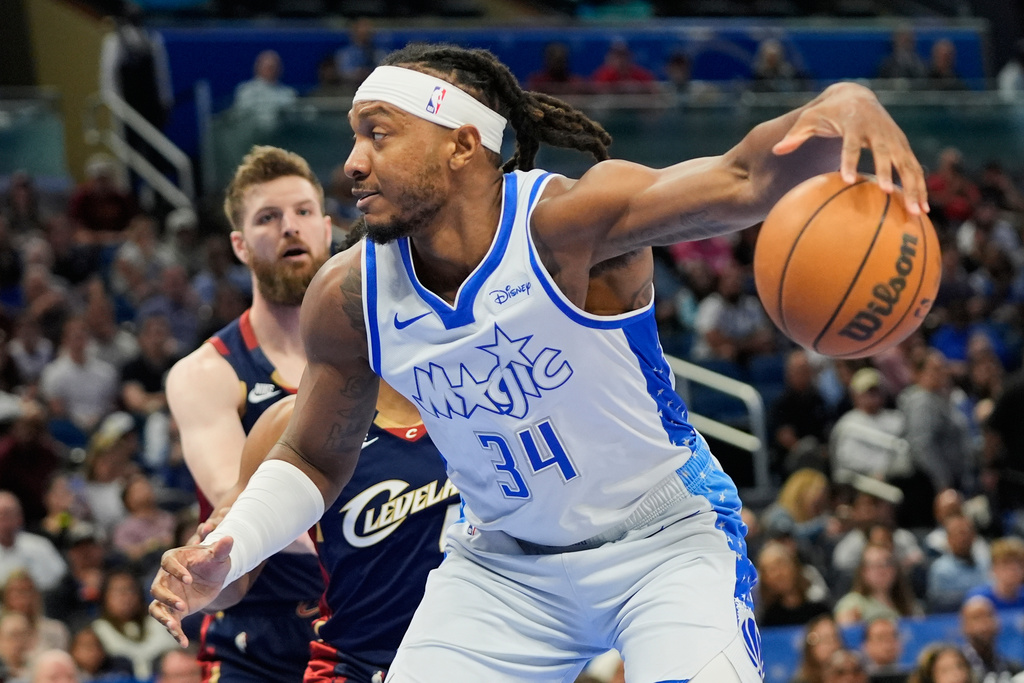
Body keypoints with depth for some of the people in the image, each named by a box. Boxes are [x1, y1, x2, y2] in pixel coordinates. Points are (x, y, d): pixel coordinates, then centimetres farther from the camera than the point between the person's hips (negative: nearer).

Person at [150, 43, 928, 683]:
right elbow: (315, 459, 5)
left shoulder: (567, 222, -27)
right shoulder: (347, 297, -11)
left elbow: (745, 181, -42)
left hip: (666, 540, -4)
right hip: (503, 564, 5)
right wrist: (223, 557, -12)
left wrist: (842, 107, -63)